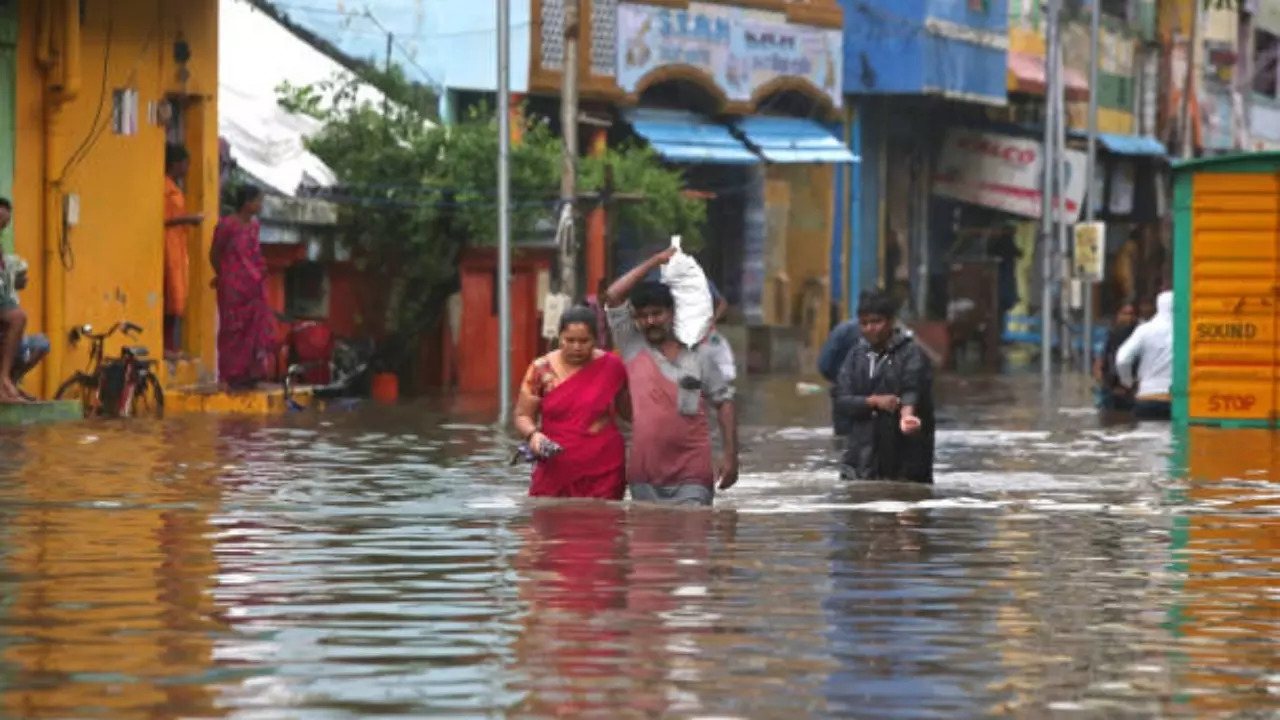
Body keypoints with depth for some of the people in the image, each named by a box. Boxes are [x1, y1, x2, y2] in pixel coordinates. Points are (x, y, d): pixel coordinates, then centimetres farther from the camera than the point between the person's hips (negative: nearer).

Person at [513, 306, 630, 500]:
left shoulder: (611, 367, 0)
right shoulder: (541, 371, 0)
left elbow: (629, 411, 14)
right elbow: (522, 415, 5)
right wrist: (533, 434, -15)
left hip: (603, 471, 0)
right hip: (556, 469, 0)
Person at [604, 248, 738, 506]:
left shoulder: (699, 354, 6)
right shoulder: (633, 347, 7)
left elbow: (724, 402, 8)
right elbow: (613, 297, -1)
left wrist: (731, 455, 0)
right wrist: (654, 262, 1)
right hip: (646, 476, 2)